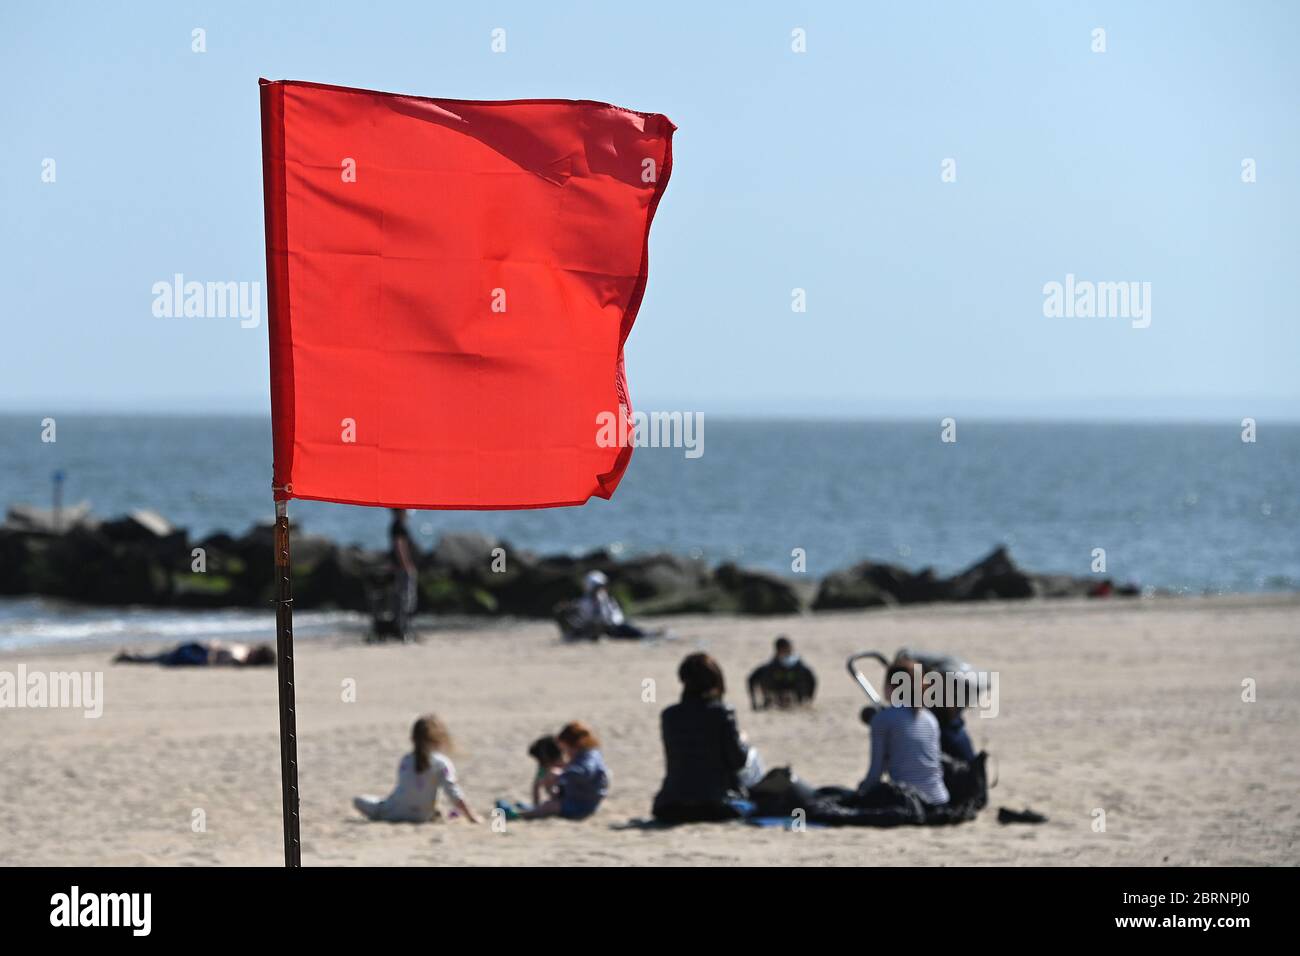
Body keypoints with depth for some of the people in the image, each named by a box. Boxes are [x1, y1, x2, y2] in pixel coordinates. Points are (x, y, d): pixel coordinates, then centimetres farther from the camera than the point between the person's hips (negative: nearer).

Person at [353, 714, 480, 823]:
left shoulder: (405, 761, 6)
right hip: (420, 817, 0)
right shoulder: (442, 764, -6)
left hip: (392, 813, 0)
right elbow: (455, 796, -9)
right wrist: (473, 819, -3)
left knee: (358, 800, 16)